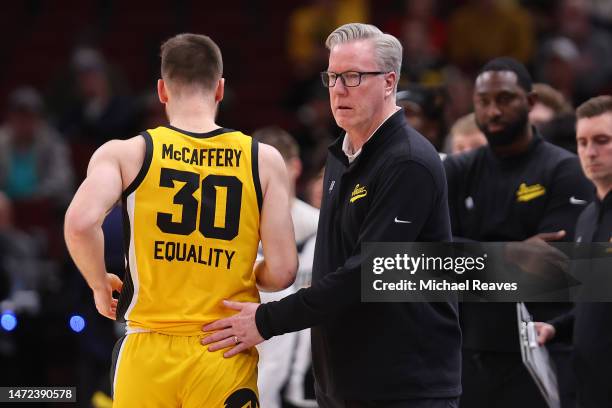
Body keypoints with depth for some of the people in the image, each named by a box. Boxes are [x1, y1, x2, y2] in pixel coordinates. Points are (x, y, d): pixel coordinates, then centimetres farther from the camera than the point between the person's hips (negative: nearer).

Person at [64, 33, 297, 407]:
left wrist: (101, 286, -1)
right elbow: (282, 272, -5)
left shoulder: (126, 153, -2)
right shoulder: (264, 161, 0)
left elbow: (80, 223, -19)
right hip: (226, 356, 0)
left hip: (148, 353, 0)